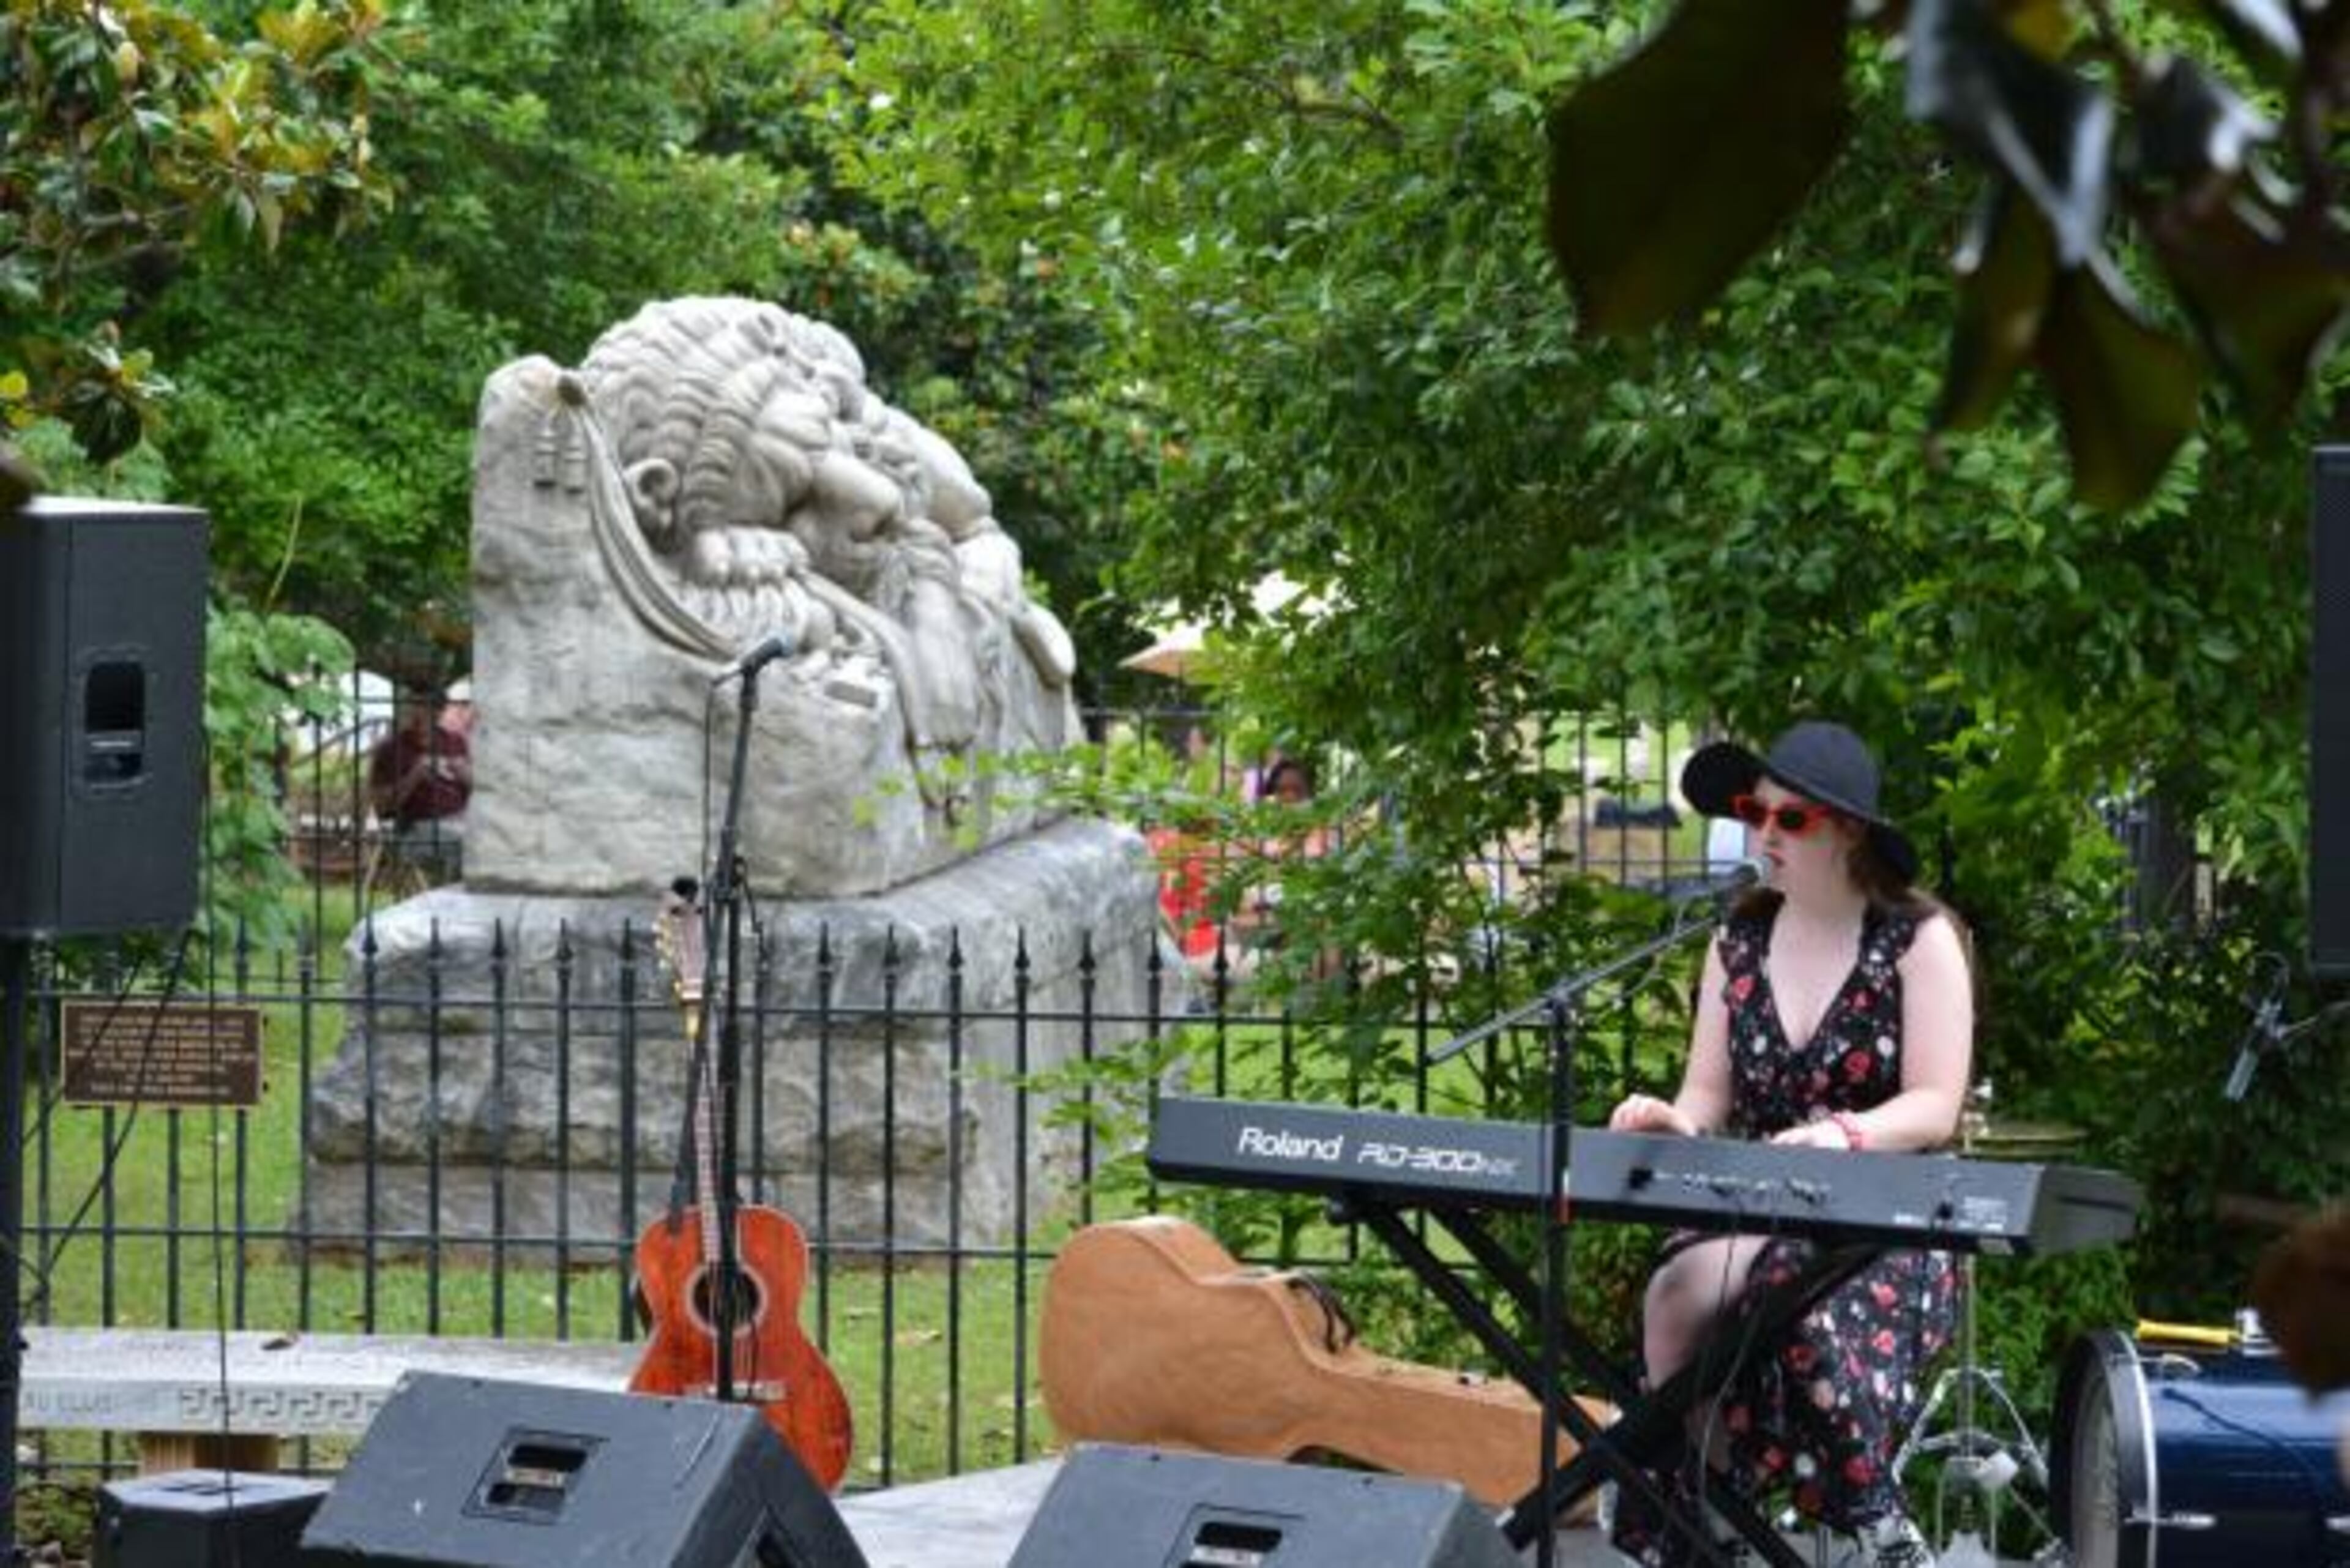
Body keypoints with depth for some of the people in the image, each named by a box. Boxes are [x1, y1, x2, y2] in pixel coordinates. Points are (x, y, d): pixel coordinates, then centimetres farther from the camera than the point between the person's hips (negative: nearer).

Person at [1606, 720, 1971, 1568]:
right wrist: (1677, 1121, -15)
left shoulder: (1919, 940, -2)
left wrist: (1842, 1135, -30)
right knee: (1681, 1289, -30)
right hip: (1754, 1207, 4)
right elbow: (1710, 1094, 10)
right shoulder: (1739, 942, 13)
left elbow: (1934, 1108, -10)